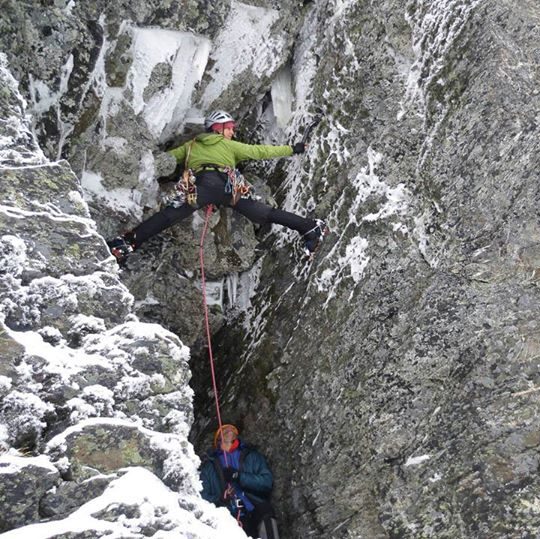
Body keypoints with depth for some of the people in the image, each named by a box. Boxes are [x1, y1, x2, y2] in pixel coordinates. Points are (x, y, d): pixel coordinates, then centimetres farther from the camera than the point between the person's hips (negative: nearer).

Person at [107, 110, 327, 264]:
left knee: (167, 216, -13)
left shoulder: (191, 145, 32)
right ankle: (311, 227, -1)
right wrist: (292, 149, 37)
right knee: (263, 214, 3)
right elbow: (260, 151, 29)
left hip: (200, 185, 0)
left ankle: (128, 243, -26)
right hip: (228, 186, 0)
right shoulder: (230, 146, 28)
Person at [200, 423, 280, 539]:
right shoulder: (209, 465, 22)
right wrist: (219, 500, -10)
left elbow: (267, 481, 6)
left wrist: (239, 476, -7)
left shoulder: (251, 456, 22)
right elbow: (203, 495, 10)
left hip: (254, 511, 0)